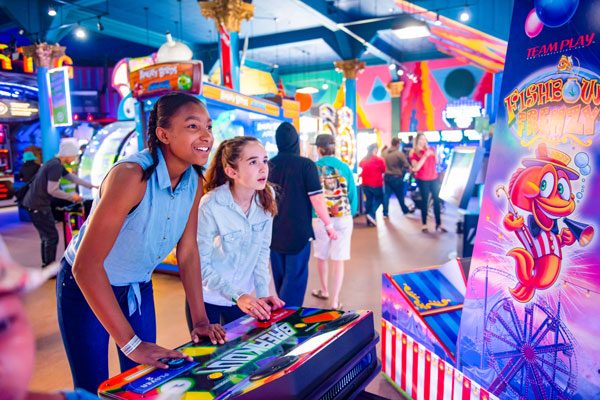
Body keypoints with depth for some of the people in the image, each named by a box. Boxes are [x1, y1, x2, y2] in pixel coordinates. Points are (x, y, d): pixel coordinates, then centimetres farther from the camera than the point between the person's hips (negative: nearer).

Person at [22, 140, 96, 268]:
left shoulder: (56, 164, 13)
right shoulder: (56, 166, -20)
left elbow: (73, 177, 20)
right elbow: (52, 190, -22)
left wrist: (91, 186, 22)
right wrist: (71, 197, -10)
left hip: (33, 203, 10)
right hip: (38, 206, -10)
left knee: (46, 236, 19)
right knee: (52, 237, -4)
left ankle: (46, 265, 30)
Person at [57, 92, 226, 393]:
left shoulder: (194, 181, -12)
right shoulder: (132, 175, -32)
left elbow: (188, 251, -4)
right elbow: (86, 265, -34)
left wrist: (200, 320, -8)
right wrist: (132, 344, -34)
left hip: (139, 288, 6)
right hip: (86, 287, -5)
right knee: (94, 388, 7)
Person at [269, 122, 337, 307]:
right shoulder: (306, 165, -11)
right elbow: (316, 199, -14)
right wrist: (329, 225, -3)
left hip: (274, 234, 5)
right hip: (298, 233, -5)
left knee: (280, 277, 18)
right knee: (295, 278, 3)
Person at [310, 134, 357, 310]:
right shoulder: (344, 167, 0)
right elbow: (353, 195, 3)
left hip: (320, 219, 0)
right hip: (343, 218, 0)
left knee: (321, 257, 20)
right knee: (338, 261, 5)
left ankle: (324, 291, 38)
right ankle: (335, 302, 6)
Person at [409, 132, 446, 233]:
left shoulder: (430, 149, 8)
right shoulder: (413, 152, -4)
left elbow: (436, 162, 10)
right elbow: (416, 167, -16)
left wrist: (435, 154, -8)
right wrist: (425, 156, -22)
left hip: (434, 178, 4)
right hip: (422, 180, -3)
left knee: (437, 200, 0)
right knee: (424, 201, 0)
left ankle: (438, 224, 5)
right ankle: (424, 225, 7)